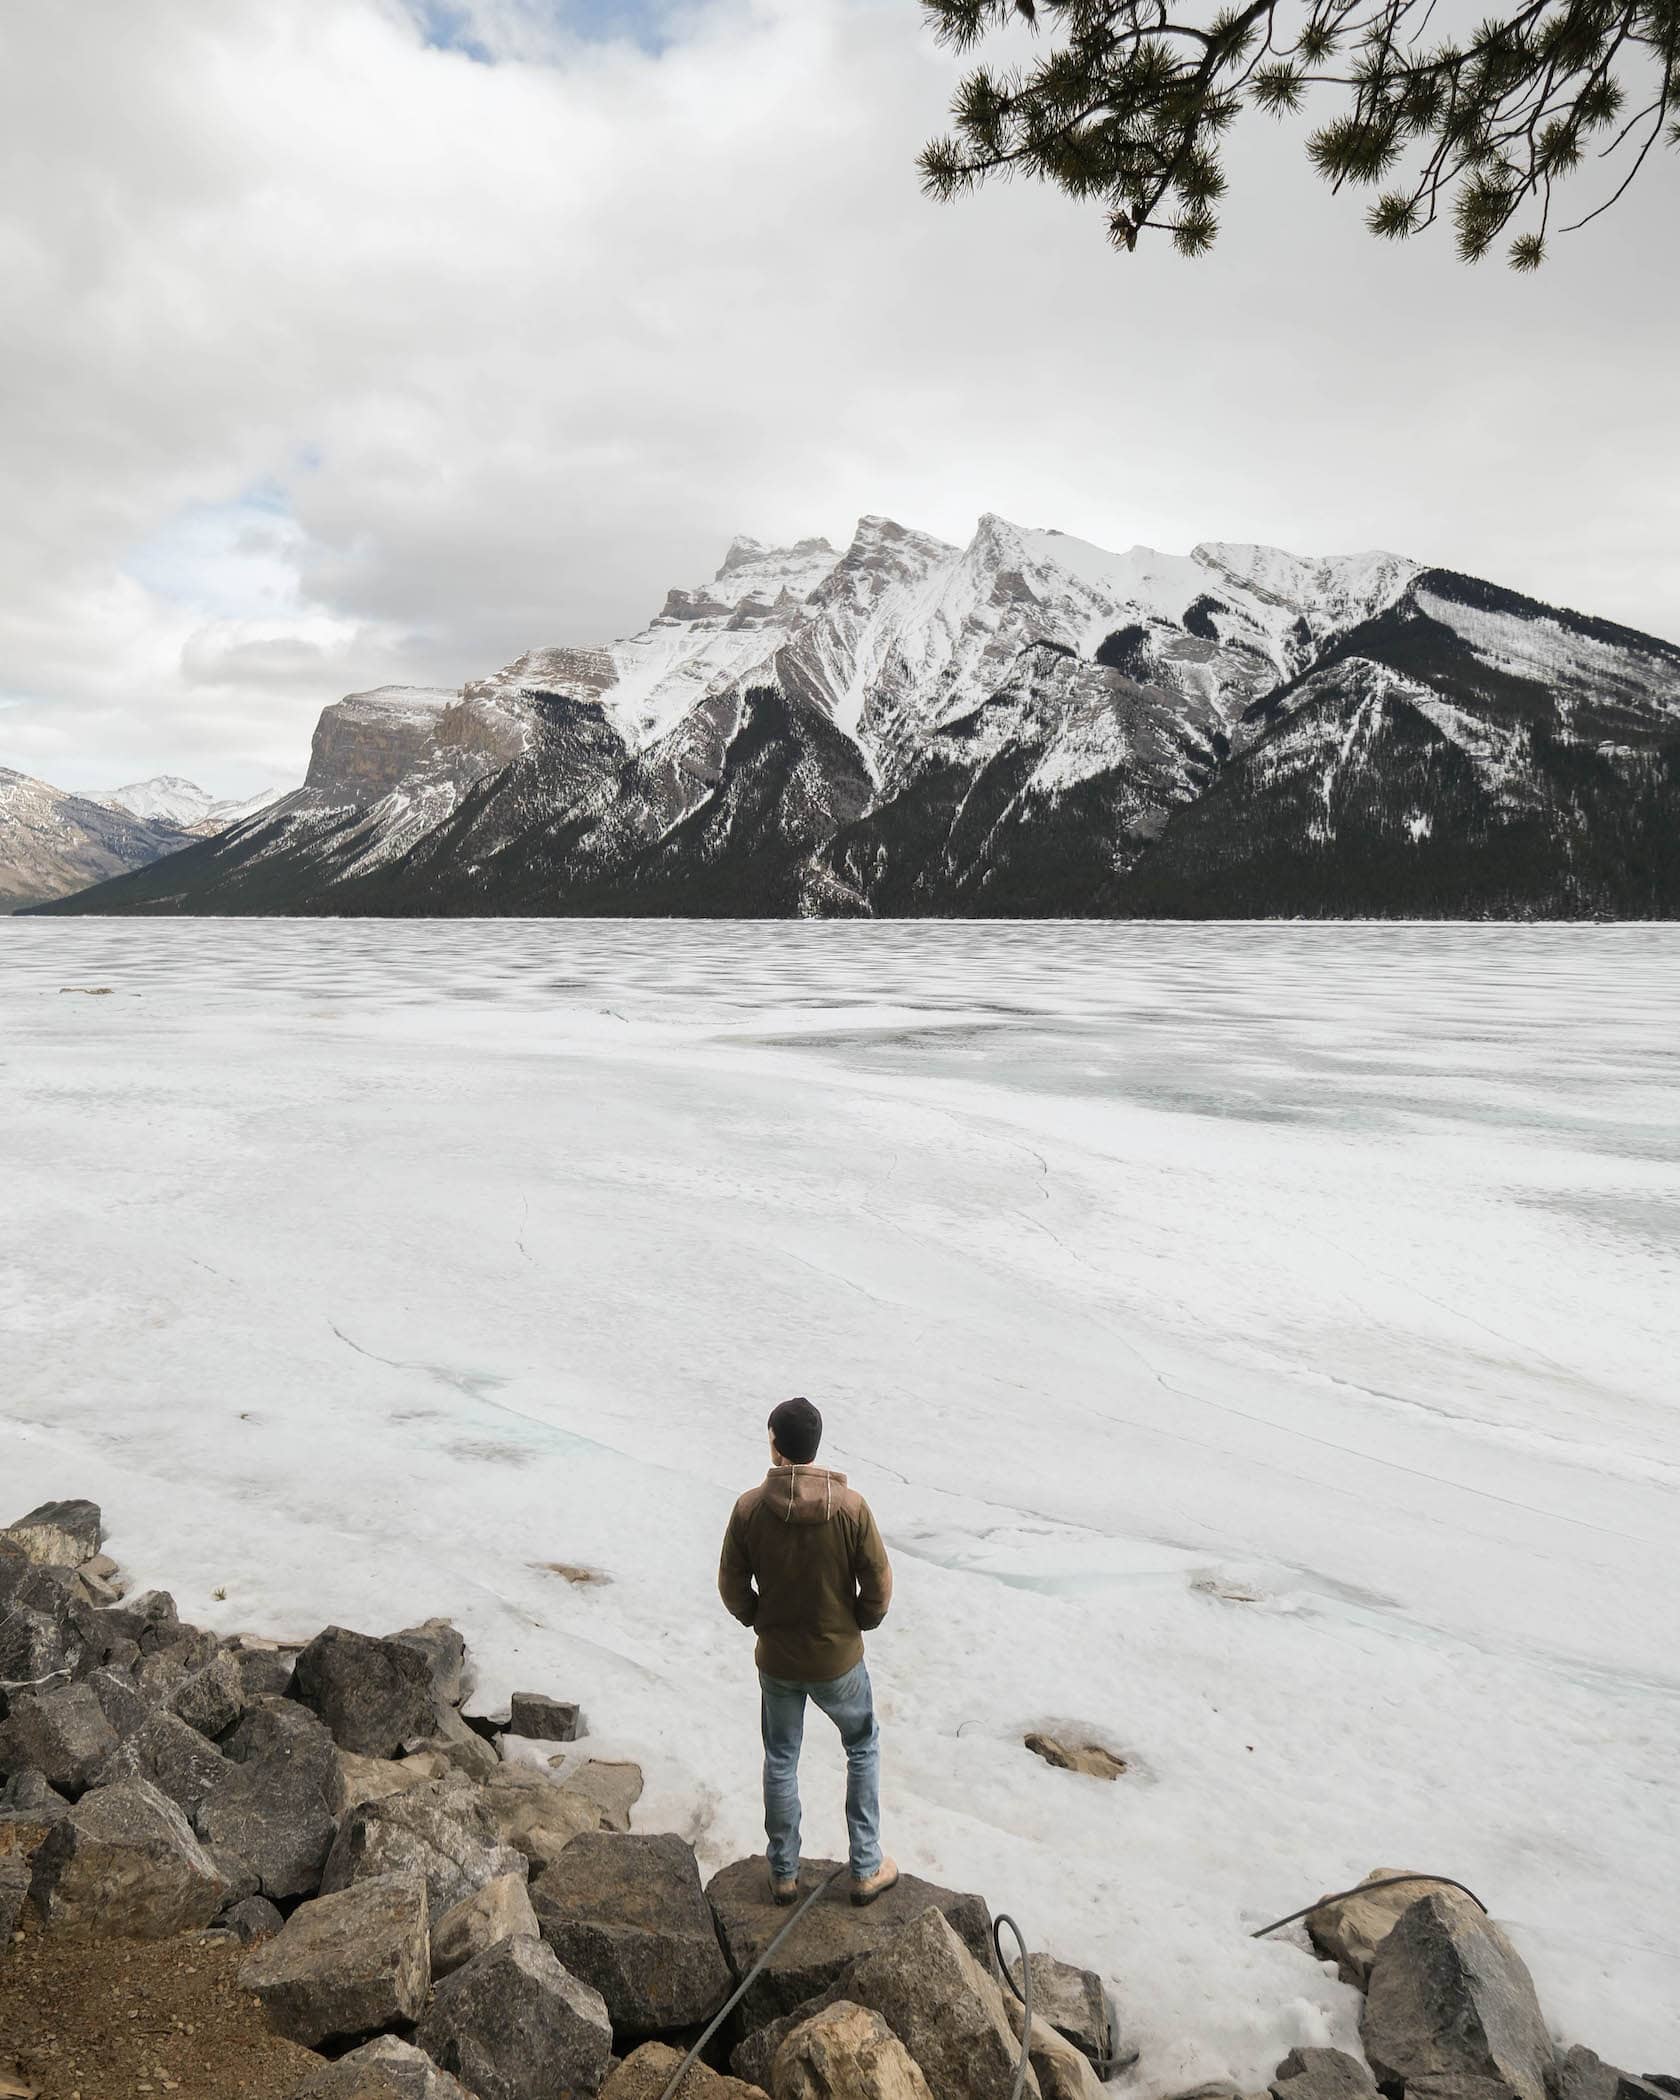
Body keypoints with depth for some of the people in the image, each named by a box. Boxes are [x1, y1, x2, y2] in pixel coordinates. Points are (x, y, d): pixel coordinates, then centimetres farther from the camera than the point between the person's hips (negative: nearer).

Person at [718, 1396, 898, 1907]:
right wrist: (859, 1625, 7)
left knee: (780, 1762, 21)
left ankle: (784, 1874, 33)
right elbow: (878, 1583, -12)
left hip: (776, 1660, 1)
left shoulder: (750, 1507, -17)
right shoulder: (850, 1507, -21)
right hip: (839, 1660, -1)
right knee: (863, 1750, 22)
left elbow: (732, 1586, -6)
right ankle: (867, 1870, 27)